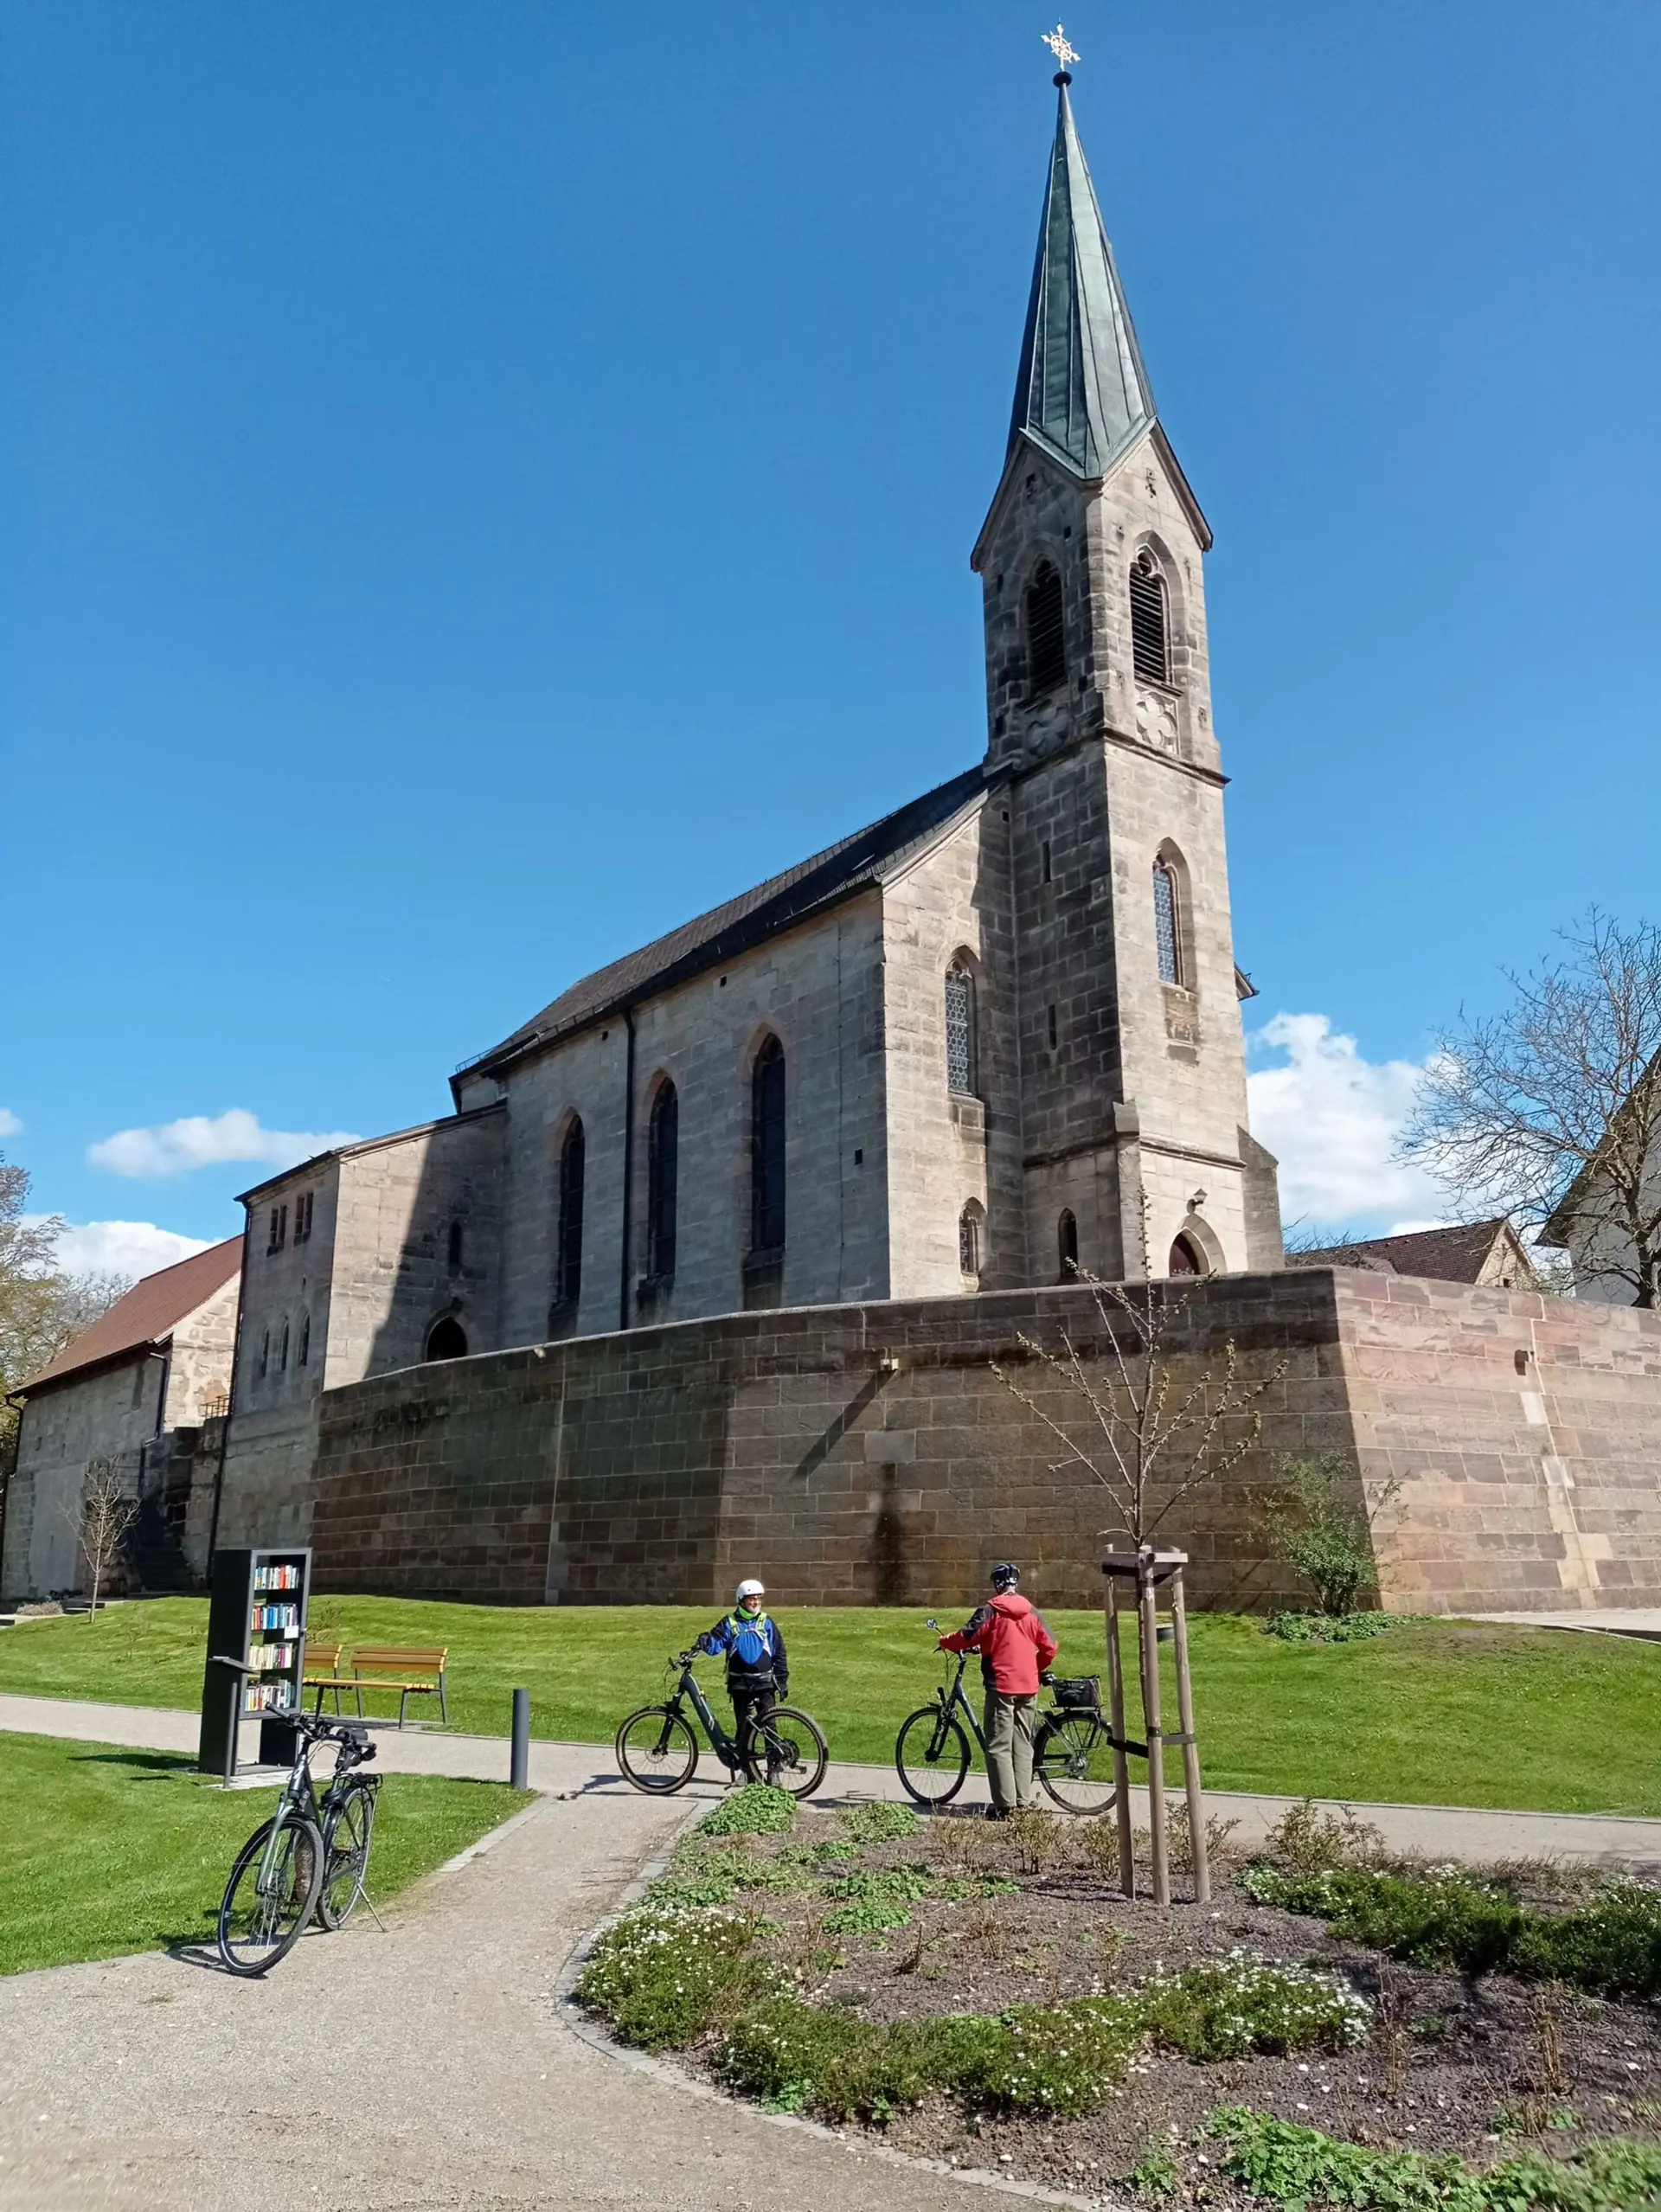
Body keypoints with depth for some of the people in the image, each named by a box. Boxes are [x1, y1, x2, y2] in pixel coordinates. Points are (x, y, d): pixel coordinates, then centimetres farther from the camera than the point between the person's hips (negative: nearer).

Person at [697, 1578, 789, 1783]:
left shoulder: (767, 1624, 6)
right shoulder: (729, 1624, 4)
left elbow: (779, 1654, 8)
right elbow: (716, 1644, -8)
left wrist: (782, 1681, 4)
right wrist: (706, 1642, -31)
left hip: (765, 1683, 0)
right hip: (740, 1685, 0)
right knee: (743, 1727, 6)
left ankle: (773, 1768, -2)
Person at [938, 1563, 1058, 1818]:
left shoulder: (990, 1611, -7)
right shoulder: (1031, 1613, 8)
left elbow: (966, 1637, -12)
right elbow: (1050, 1648, 9)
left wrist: (944, 1642, 8)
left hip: (1001, 1686, -5)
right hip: (1028, 1688, 5)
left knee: (999, 1747, -1)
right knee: (1023, 1746, 13)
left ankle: (1006, 1806, -7)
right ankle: (1023, 1803, 13)